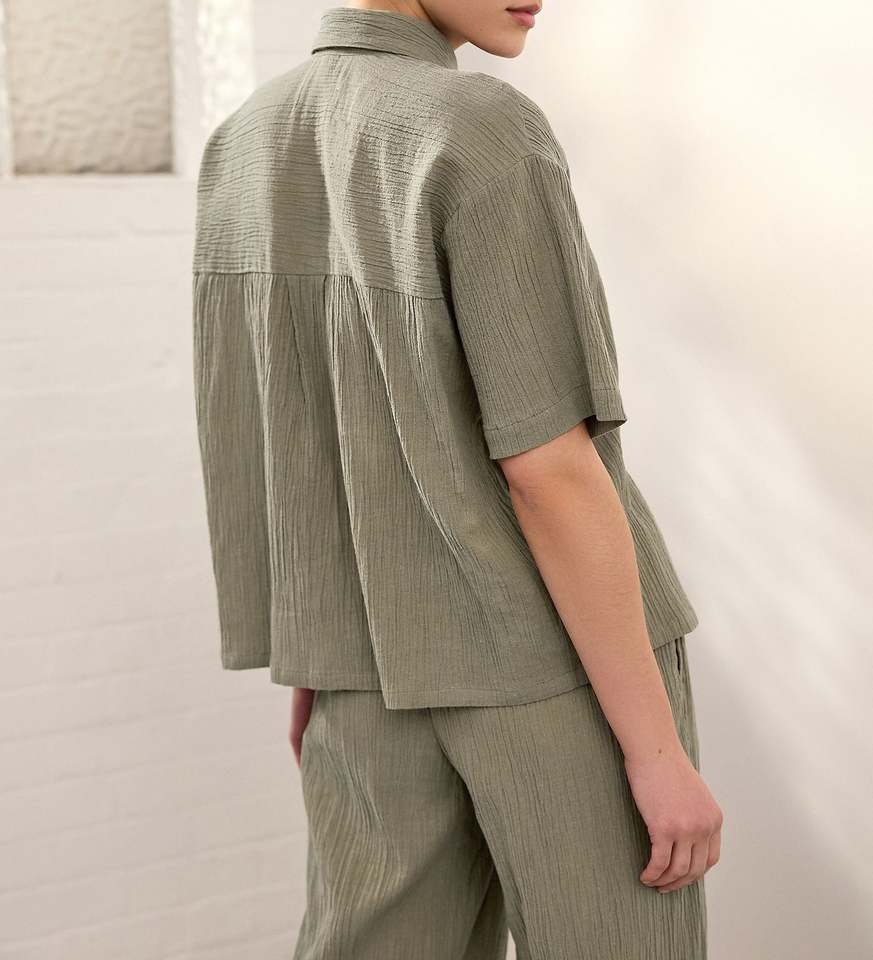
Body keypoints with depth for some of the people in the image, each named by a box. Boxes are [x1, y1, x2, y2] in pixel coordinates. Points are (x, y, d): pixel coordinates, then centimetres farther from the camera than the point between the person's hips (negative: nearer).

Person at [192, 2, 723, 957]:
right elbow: (548, 472, -22)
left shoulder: (242, 151, 3)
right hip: (564, 657, -6)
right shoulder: (486, 139, -19)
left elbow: (254, 438, 9)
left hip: (391, 664, 6)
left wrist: (315, 667, 20)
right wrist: (658, 751, -15)